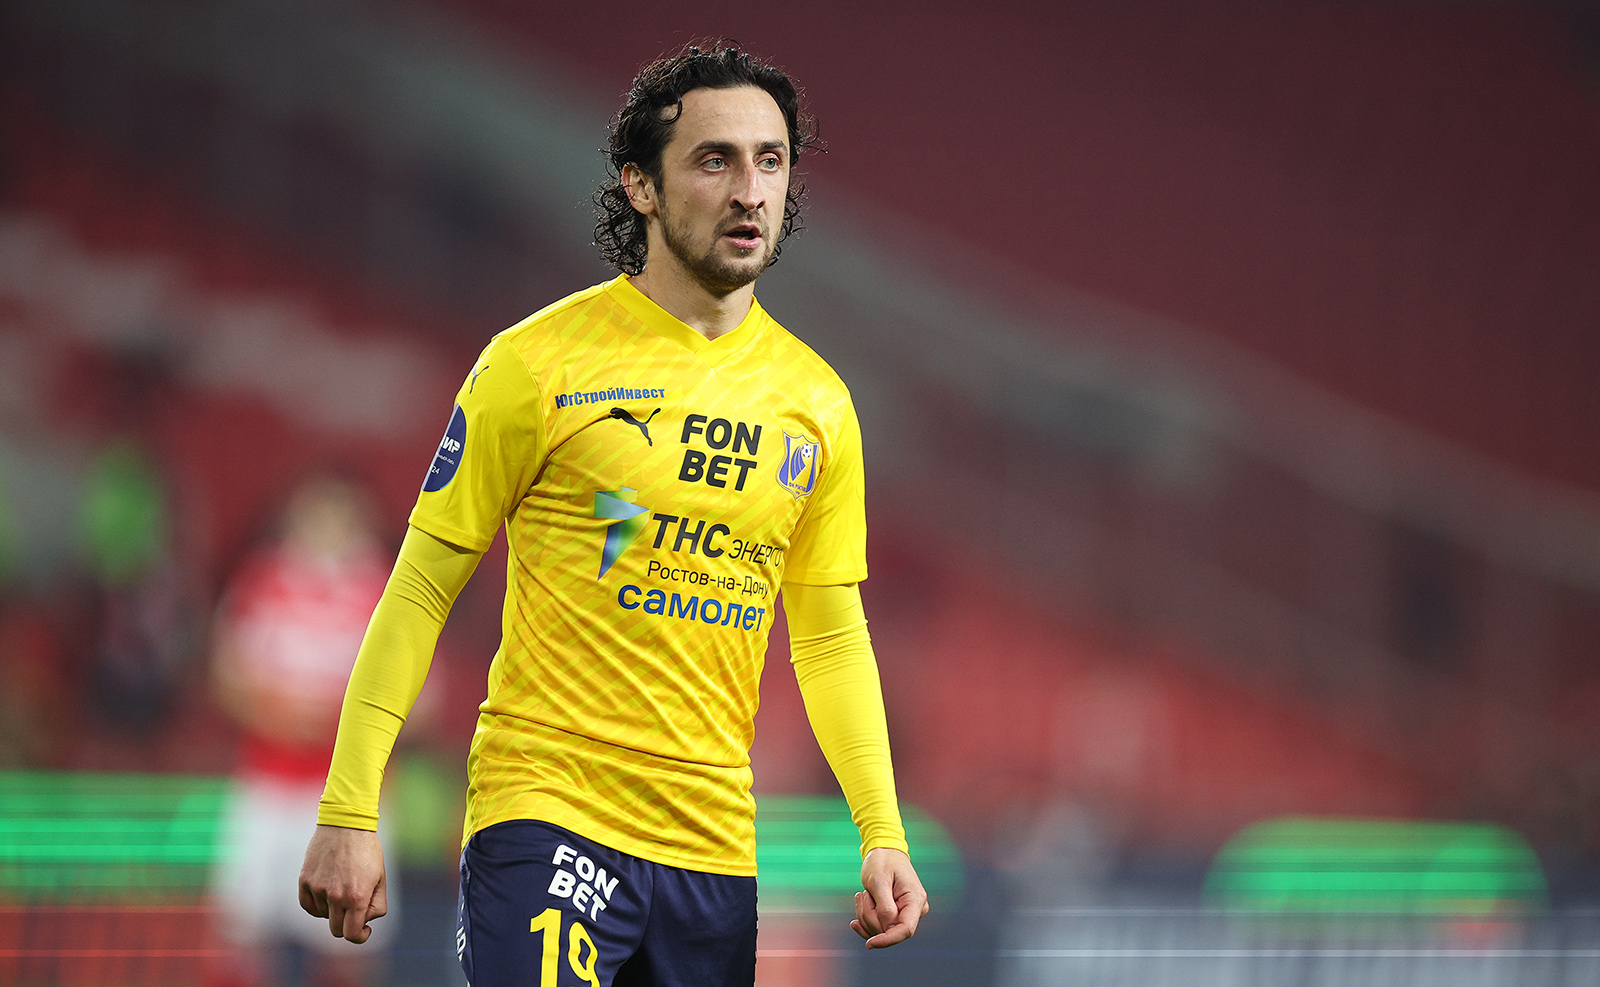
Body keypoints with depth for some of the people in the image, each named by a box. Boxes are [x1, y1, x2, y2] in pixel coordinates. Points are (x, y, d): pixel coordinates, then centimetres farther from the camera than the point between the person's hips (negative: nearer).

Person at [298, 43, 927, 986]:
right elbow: (420, 592, -3)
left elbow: (832, 637, 16)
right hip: (546, 810, -5)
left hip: (714, 844, 5)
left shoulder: (817, 401, 9)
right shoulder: (538, 364, -5)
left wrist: (883, 835, 6)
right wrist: (350, 811, -9)